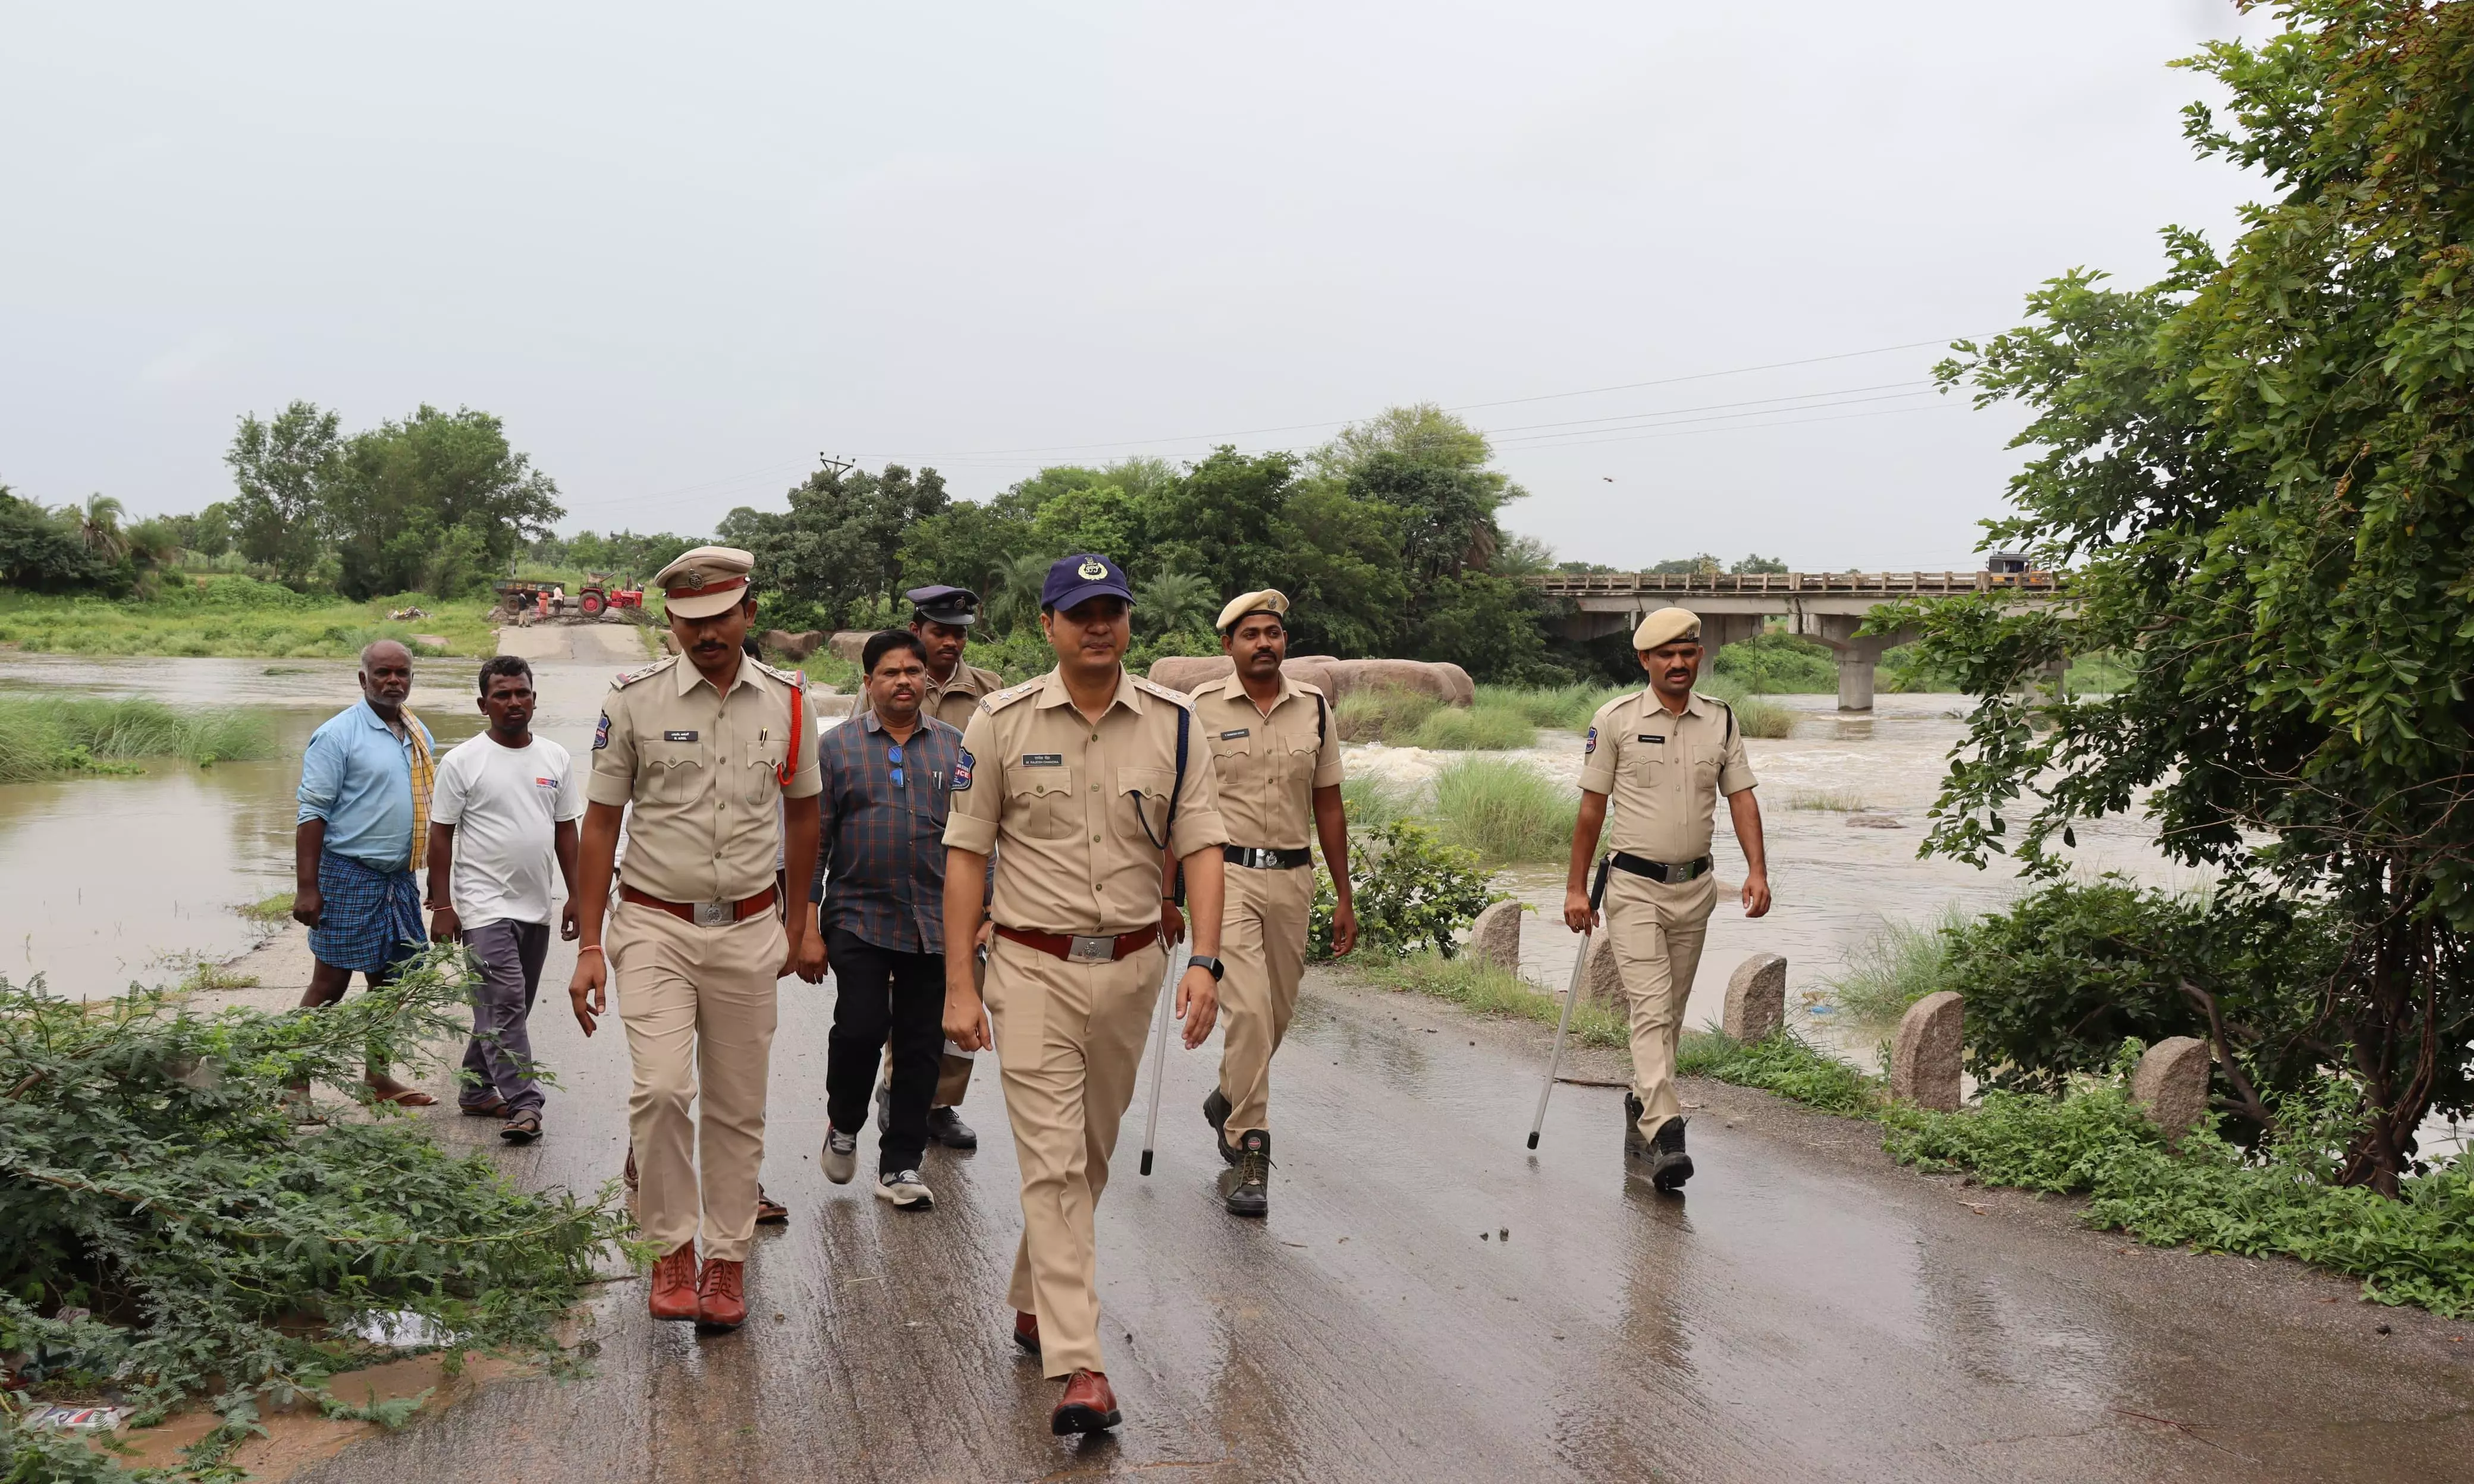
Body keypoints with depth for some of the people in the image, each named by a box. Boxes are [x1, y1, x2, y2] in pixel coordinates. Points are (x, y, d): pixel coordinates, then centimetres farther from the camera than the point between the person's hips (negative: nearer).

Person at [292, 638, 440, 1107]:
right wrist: (306, 889, -18)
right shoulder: (338, 734, -9)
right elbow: (312, 812, -12)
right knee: (330, 982, -4)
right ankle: (297, 1085, 3)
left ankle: (378, 1077, 23)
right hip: (350, 875, -7)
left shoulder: (418, 735, 13)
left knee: (390, 981, 12)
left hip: (401, 877, 7)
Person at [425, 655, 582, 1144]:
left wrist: (576, 896, 9)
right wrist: (442, 906, -9)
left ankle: (477, 1091, 26)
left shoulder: (556, 758, 9)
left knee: (507, 1008, 13)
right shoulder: (463, 761, -4)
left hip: (536, 908, 6)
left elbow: (566, 831, 14)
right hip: (485, 906, -5)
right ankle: (523, 1103, -14)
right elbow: (441, 835, -4)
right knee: (505, 1004, -13)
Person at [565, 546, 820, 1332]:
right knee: (661, 1089, -16)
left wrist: (799, 922, 20)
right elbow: (599, 823, 0)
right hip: (655, 926, -2)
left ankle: (726, 1259, 20)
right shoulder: (634, 700, -4)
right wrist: (589, 948, -4)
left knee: (737, 1107, 7)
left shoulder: (786, 703, 3)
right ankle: (672, 1246, 2)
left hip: (748, 930, 2)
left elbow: (802, 811, 16)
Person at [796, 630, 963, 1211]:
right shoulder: (837, 747, 3)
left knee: (921, 1045, 5)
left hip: (936, 925, 2)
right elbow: (813, 843, 1)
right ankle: (843, 1124, 19)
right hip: (859, 919, -2)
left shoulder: (956, 749, 8)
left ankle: (901, 1164, 18)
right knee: (860, 1029, -12)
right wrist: (808, 930, -3)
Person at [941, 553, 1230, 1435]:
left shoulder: (1172, 724, 1)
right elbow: (967, 854, -2)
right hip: (1034, 967, -3)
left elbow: (1200, 844, -1)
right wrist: (959, 986, -7)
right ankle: (1080, 1371, -10)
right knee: (1053, 1164, -9)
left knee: (1092, 1157, 16)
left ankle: (1033, 1304, 37)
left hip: (1131, 968, 3)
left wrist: (1204, 961, -14)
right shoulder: (1001, 723, -4)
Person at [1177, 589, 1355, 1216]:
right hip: (1226, 874, -4)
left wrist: (1344, 897, 12)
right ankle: (1248, 1155, -7)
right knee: (1248, 1009, -15)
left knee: (1277, 1013, 13)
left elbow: (1328, 808, 12)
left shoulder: (1315, 709, 7)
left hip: (1292, 879, 4)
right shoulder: (1201, 708, -3)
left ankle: (1228, 1100, 41)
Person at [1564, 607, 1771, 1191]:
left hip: (1695, 886, 4)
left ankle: (1641, 1104, 30)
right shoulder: (1615, 720, -4)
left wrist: (1757, 870, -7)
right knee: (1651, 1009, -14)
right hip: (1634, 885, -4)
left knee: (1671, 1012, 13)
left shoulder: (1721, 721, 6)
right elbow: (1592, 807, -1)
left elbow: (1741, 796, 7)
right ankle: (1664, 1135, -21)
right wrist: (1576, 888, -1)